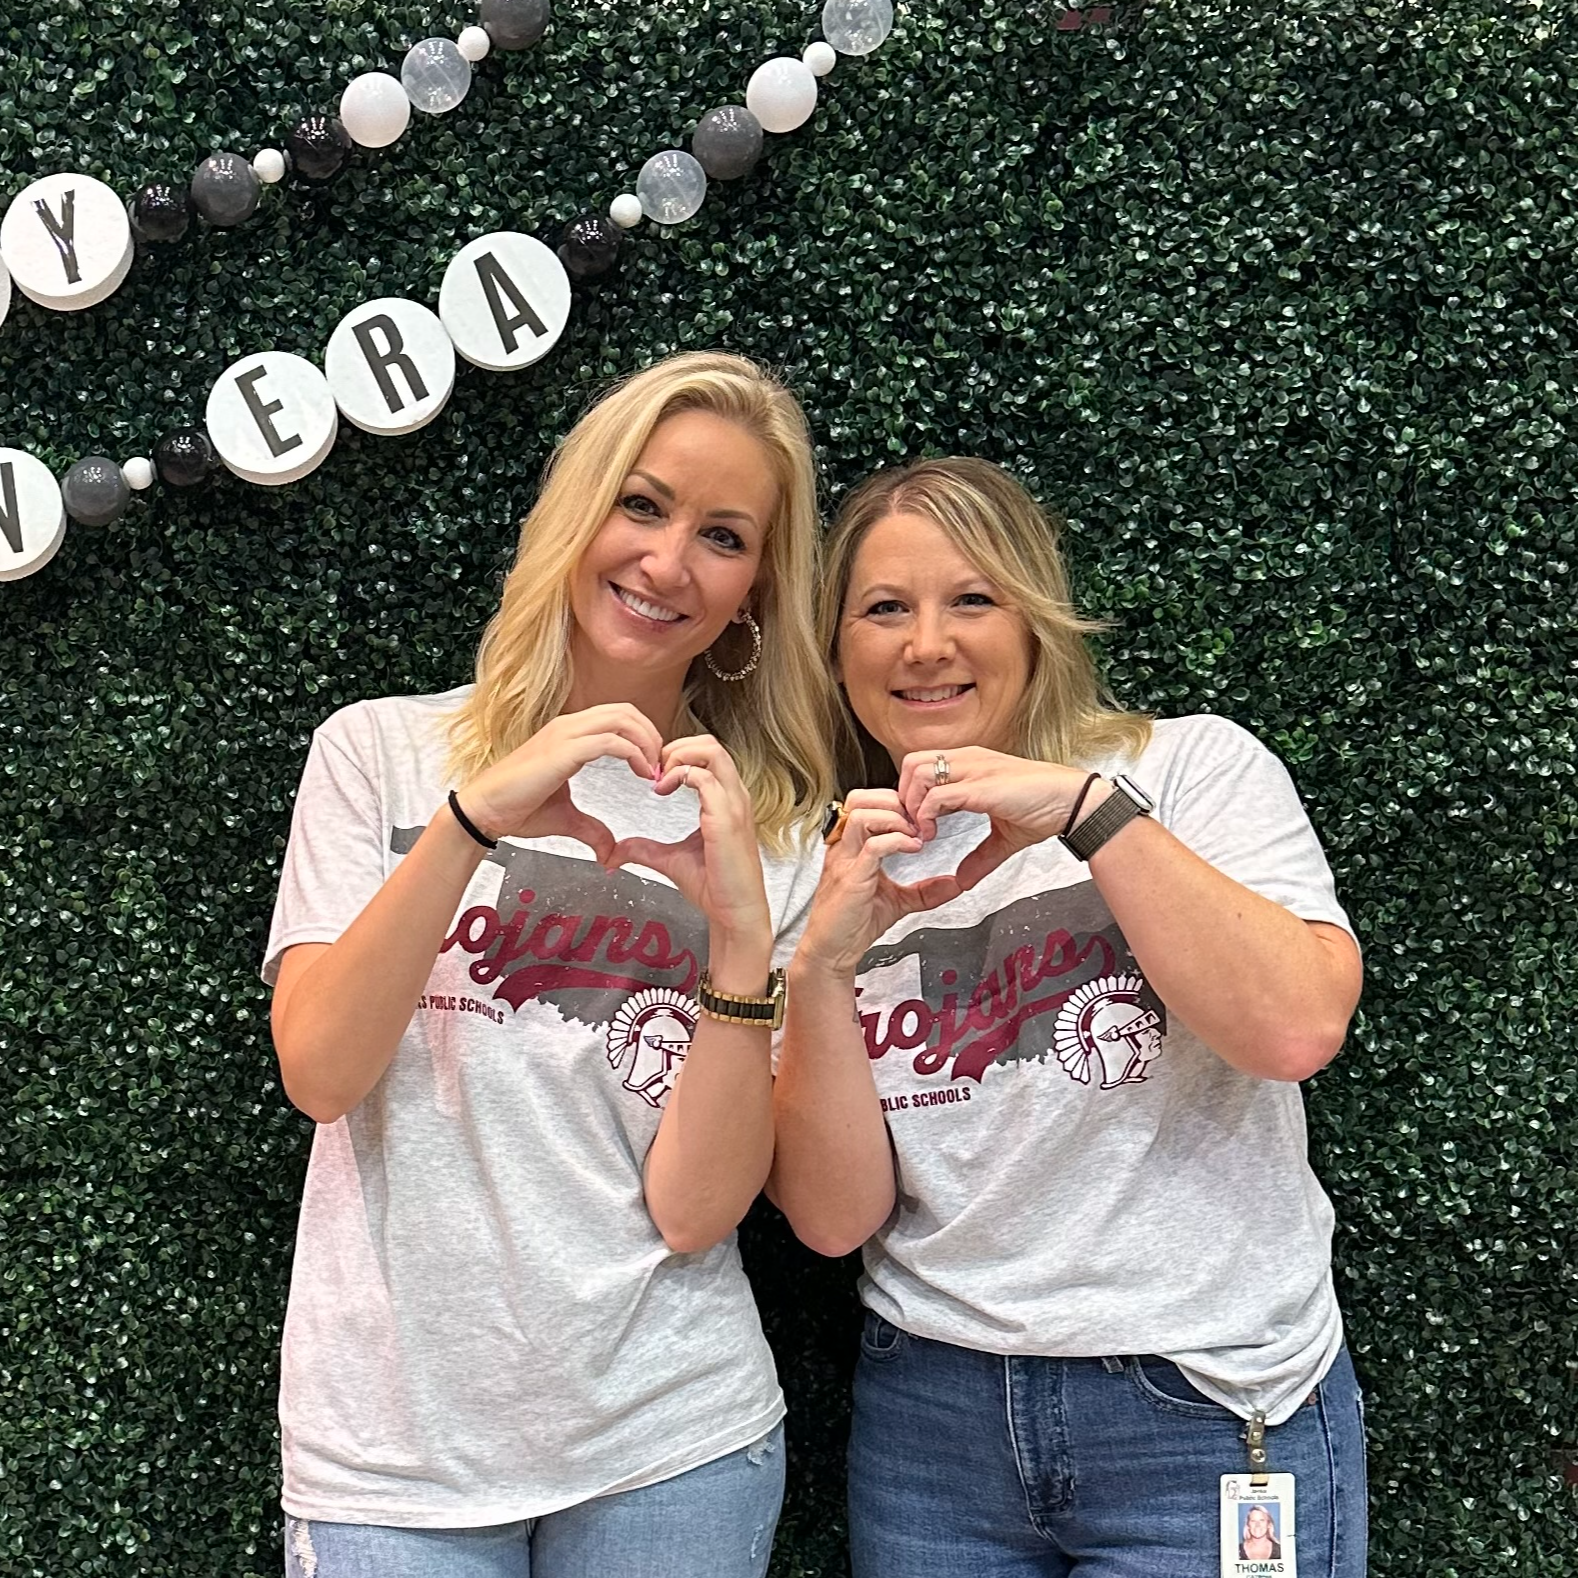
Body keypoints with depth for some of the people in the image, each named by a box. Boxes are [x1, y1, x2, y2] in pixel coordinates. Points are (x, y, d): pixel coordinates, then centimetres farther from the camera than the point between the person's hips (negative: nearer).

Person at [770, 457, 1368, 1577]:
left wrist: (1090, 807, -22)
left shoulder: (1190, 766, -4)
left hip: (1211, 1411, -2)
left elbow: (1297, 1028, -20)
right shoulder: (835, 874, 3)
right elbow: (835, 1217, -4)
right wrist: (825, 962, -17)